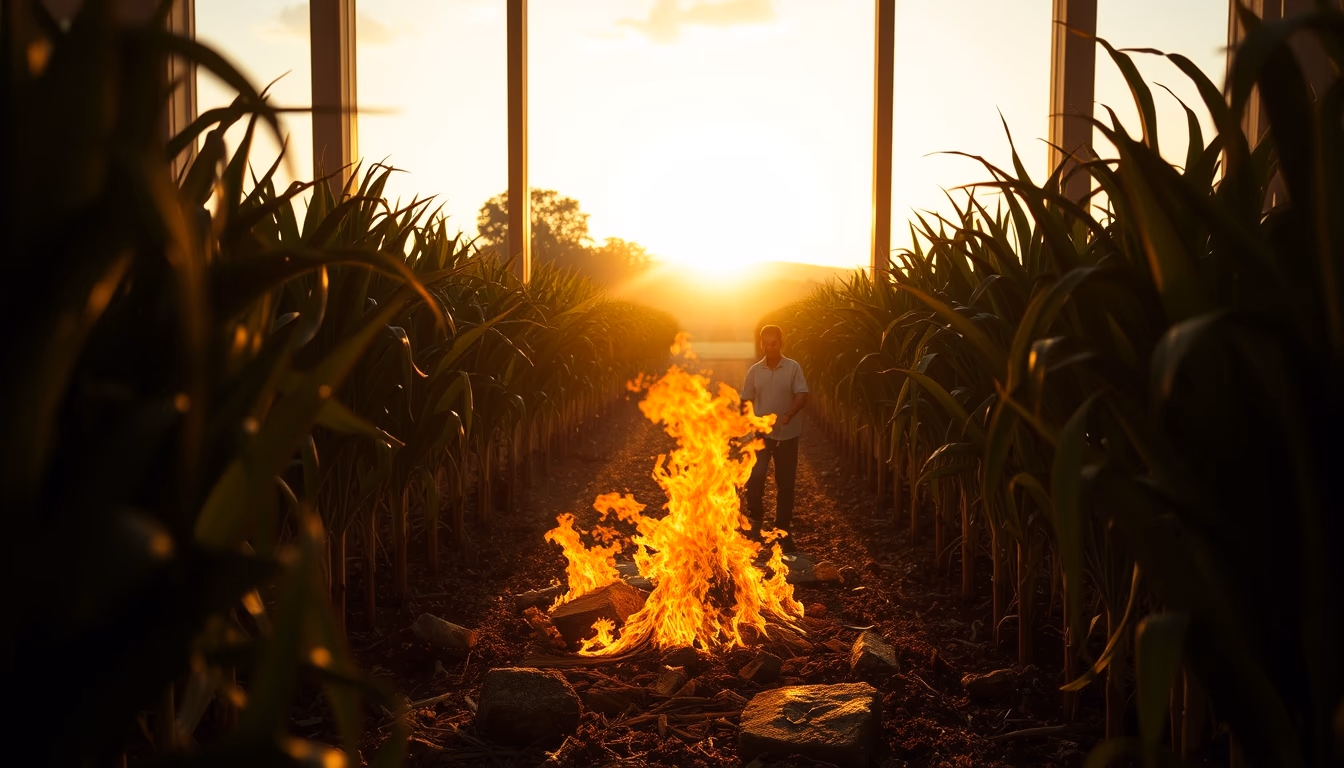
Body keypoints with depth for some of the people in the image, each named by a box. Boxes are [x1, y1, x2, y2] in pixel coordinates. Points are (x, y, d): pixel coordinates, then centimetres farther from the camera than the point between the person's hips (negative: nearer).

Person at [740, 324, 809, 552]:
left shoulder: (793, 367, -5)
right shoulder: (754, 370, 3)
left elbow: (802, 397, -14)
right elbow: (746, 401, 9)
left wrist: (787, 416, -31)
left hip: (788, 434, -1)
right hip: (761, 433, 1)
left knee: (785, 484, 6)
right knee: (754, 477, -16)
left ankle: (782, 531, 19)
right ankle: (756, 518, 8)